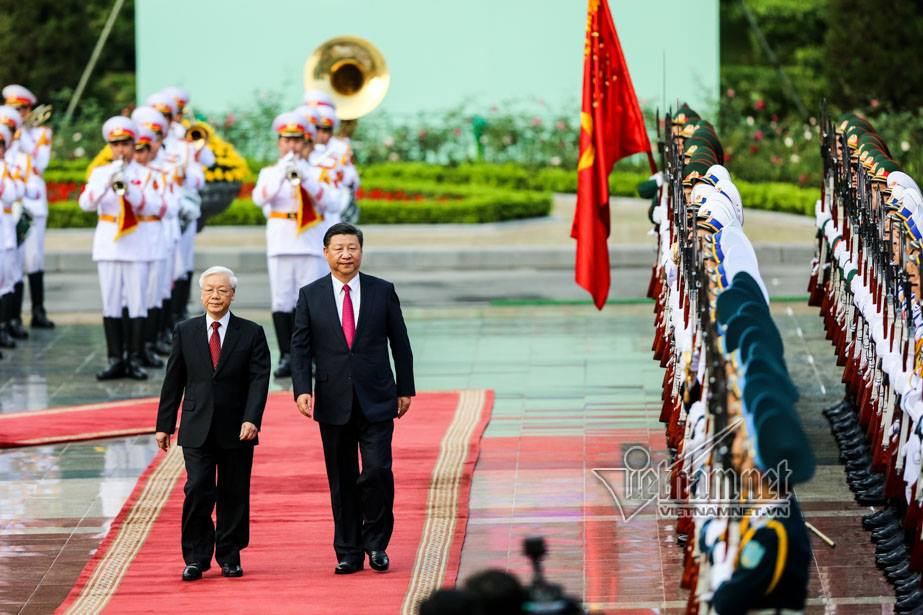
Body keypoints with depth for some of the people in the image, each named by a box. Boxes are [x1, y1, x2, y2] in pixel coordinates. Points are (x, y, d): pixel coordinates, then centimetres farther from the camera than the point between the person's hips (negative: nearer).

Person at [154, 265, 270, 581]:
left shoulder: (251, 333, 2)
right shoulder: (185, 332, 7)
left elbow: (259, 379, -5)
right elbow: (173, 381, 10)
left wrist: (251, 419, -18)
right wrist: (164, 425, 7)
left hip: (237, 431, 0)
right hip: (197, 430, 0)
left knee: (234, 495, 5)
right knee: (197, 491, -9)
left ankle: (230, 557, 19)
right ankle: (196, 558, 2)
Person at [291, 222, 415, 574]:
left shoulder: (382, 291, 3)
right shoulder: (311, 296, 4)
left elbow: (400, 343, 8)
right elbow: (301, 347, 3)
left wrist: (405, 389, 7)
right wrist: (302, 389, -10)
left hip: (376, 400, -1)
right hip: (334, 403, 1)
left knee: (377, 471, -12)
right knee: (342, 481, 5)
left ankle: (376, 542, 7)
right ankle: (348, 553, 14)